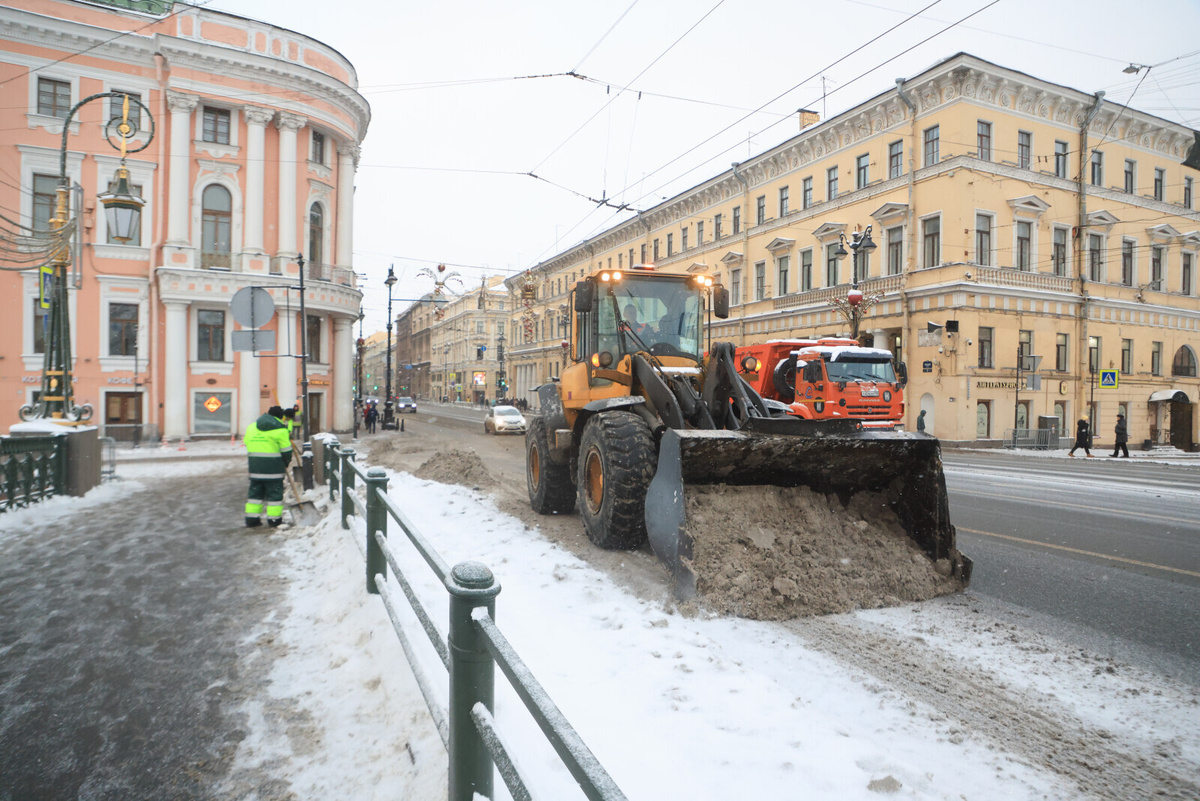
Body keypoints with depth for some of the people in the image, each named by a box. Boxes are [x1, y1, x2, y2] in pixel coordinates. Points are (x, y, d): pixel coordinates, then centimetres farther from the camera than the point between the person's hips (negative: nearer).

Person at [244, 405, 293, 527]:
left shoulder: (251, 427, 12)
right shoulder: (280, 429, -8)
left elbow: (247, 444, 15)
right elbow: (286, 450, -7)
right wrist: (286, 463, 10)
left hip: (255, 466, 5)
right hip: (273, 466, -5)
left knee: (255, 491, 13)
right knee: (275, 492, 3)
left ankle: (252, 519, 14)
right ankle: (274, 519, 6)